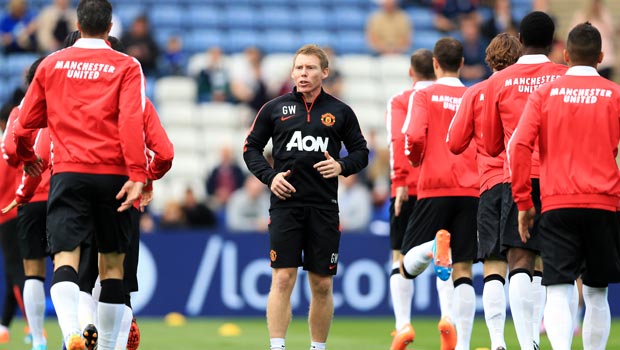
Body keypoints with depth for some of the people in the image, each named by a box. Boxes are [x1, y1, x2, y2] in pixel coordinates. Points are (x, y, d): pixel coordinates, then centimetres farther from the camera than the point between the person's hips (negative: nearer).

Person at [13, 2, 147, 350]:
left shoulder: (52, 64, 10)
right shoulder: (126, 67, 2)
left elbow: (25, 123, 14)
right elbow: (132, 121, -12)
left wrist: (28, 157, 34)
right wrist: (138, 175, -16)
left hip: (67, 173, 1)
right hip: (113, 174, -1)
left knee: (65, 257, -8)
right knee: (112, 263, 11)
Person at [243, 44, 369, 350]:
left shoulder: (340, 112, 8)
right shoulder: (275, 108, 7)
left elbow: (361, 152, 13)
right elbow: (251, 147, 12)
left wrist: (342, 166, -7)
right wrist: (269, 176, -4)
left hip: (324, 207, 1)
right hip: (285, 203, -1)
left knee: (322, 285, 4)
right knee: (282, 279, -10)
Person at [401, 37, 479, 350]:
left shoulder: (425, 95, 1)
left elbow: (414, 137, -13)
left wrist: (416, 159, 8)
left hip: (434, 188, -2)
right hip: (471, 191, 2)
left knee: (409, 267, 4)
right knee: (463, 271, 3)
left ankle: (432, 247, -30)